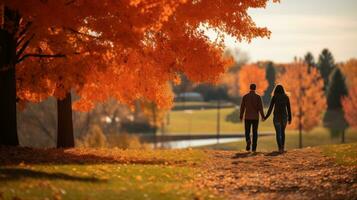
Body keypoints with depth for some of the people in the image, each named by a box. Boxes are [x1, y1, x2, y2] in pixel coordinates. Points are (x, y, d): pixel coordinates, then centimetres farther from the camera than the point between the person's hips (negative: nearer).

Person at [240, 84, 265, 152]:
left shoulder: (245, 96, -1)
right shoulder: (258, 97, -5)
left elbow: (242, 107, 1)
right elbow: (260, 107, -11)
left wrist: (241, 116, 11)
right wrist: (263, 116, -4)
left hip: (247, 117, 0)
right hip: (255, 117, 0)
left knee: (247, 132, 6)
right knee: (255, 133, 11)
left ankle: (248, 141, -26)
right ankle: (254, 148, 7)